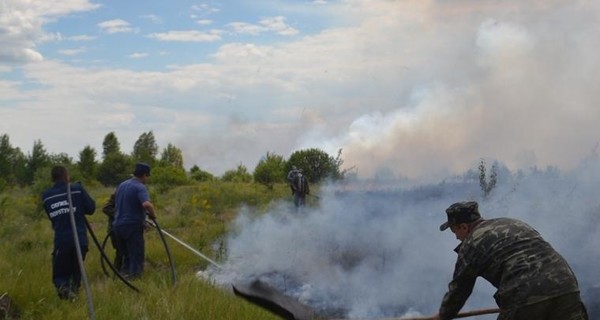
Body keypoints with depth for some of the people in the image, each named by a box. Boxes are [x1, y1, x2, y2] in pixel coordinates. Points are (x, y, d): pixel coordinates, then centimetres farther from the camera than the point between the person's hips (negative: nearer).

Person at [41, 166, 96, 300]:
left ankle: (63, 288, -19)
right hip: (80, 239, -1)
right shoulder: (77, 189, -3)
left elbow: (52, 217, 15)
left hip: (61, 241, 1)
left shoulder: (46, 196, 5)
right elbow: (91, 208, 2)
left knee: (59, 274, 11)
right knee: (76, 271, 18)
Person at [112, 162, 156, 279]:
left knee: (127, 256, 19)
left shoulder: (122, 185, 13)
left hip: (118, 225, 8)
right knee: (137, 257, -1)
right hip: (132, 226, -8)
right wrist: (153, 215, -13)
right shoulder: (140, 187, -14)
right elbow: (147, 204, -32)